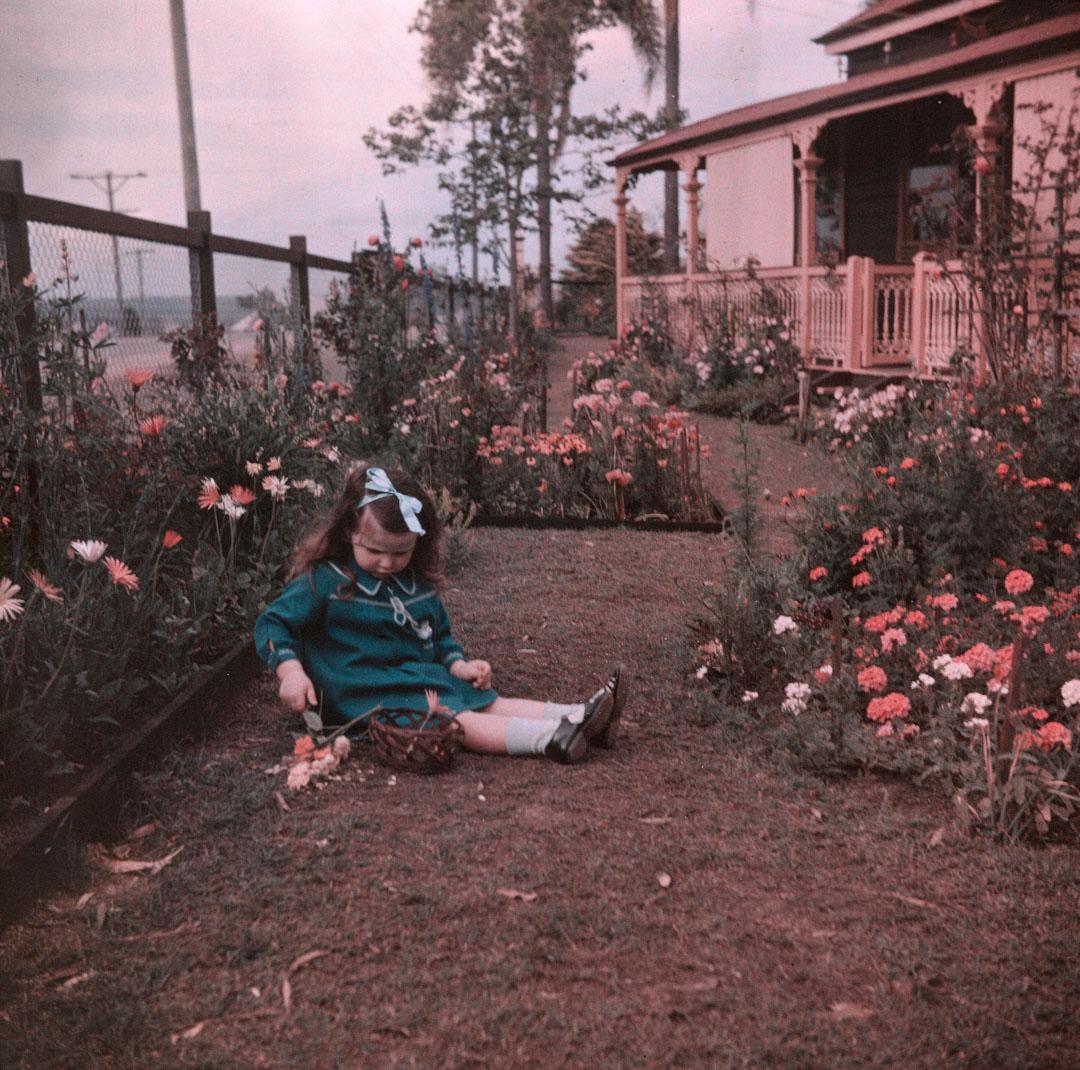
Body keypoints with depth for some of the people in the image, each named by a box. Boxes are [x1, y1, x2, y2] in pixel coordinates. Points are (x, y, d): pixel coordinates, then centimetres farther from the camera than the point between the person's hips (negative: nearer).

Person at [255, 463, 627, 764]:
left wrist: (459, 664, 2)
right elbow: (273, 622, -7)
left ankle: (577, 715, -23)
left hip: (425, 677, 8)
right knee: (453, 721, -28)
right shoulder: (324, 582, -8)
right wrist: (291, 671, -23)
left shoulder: (417, 583, 11)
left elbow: (441, 635, 22)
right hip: (369, 695, -8)